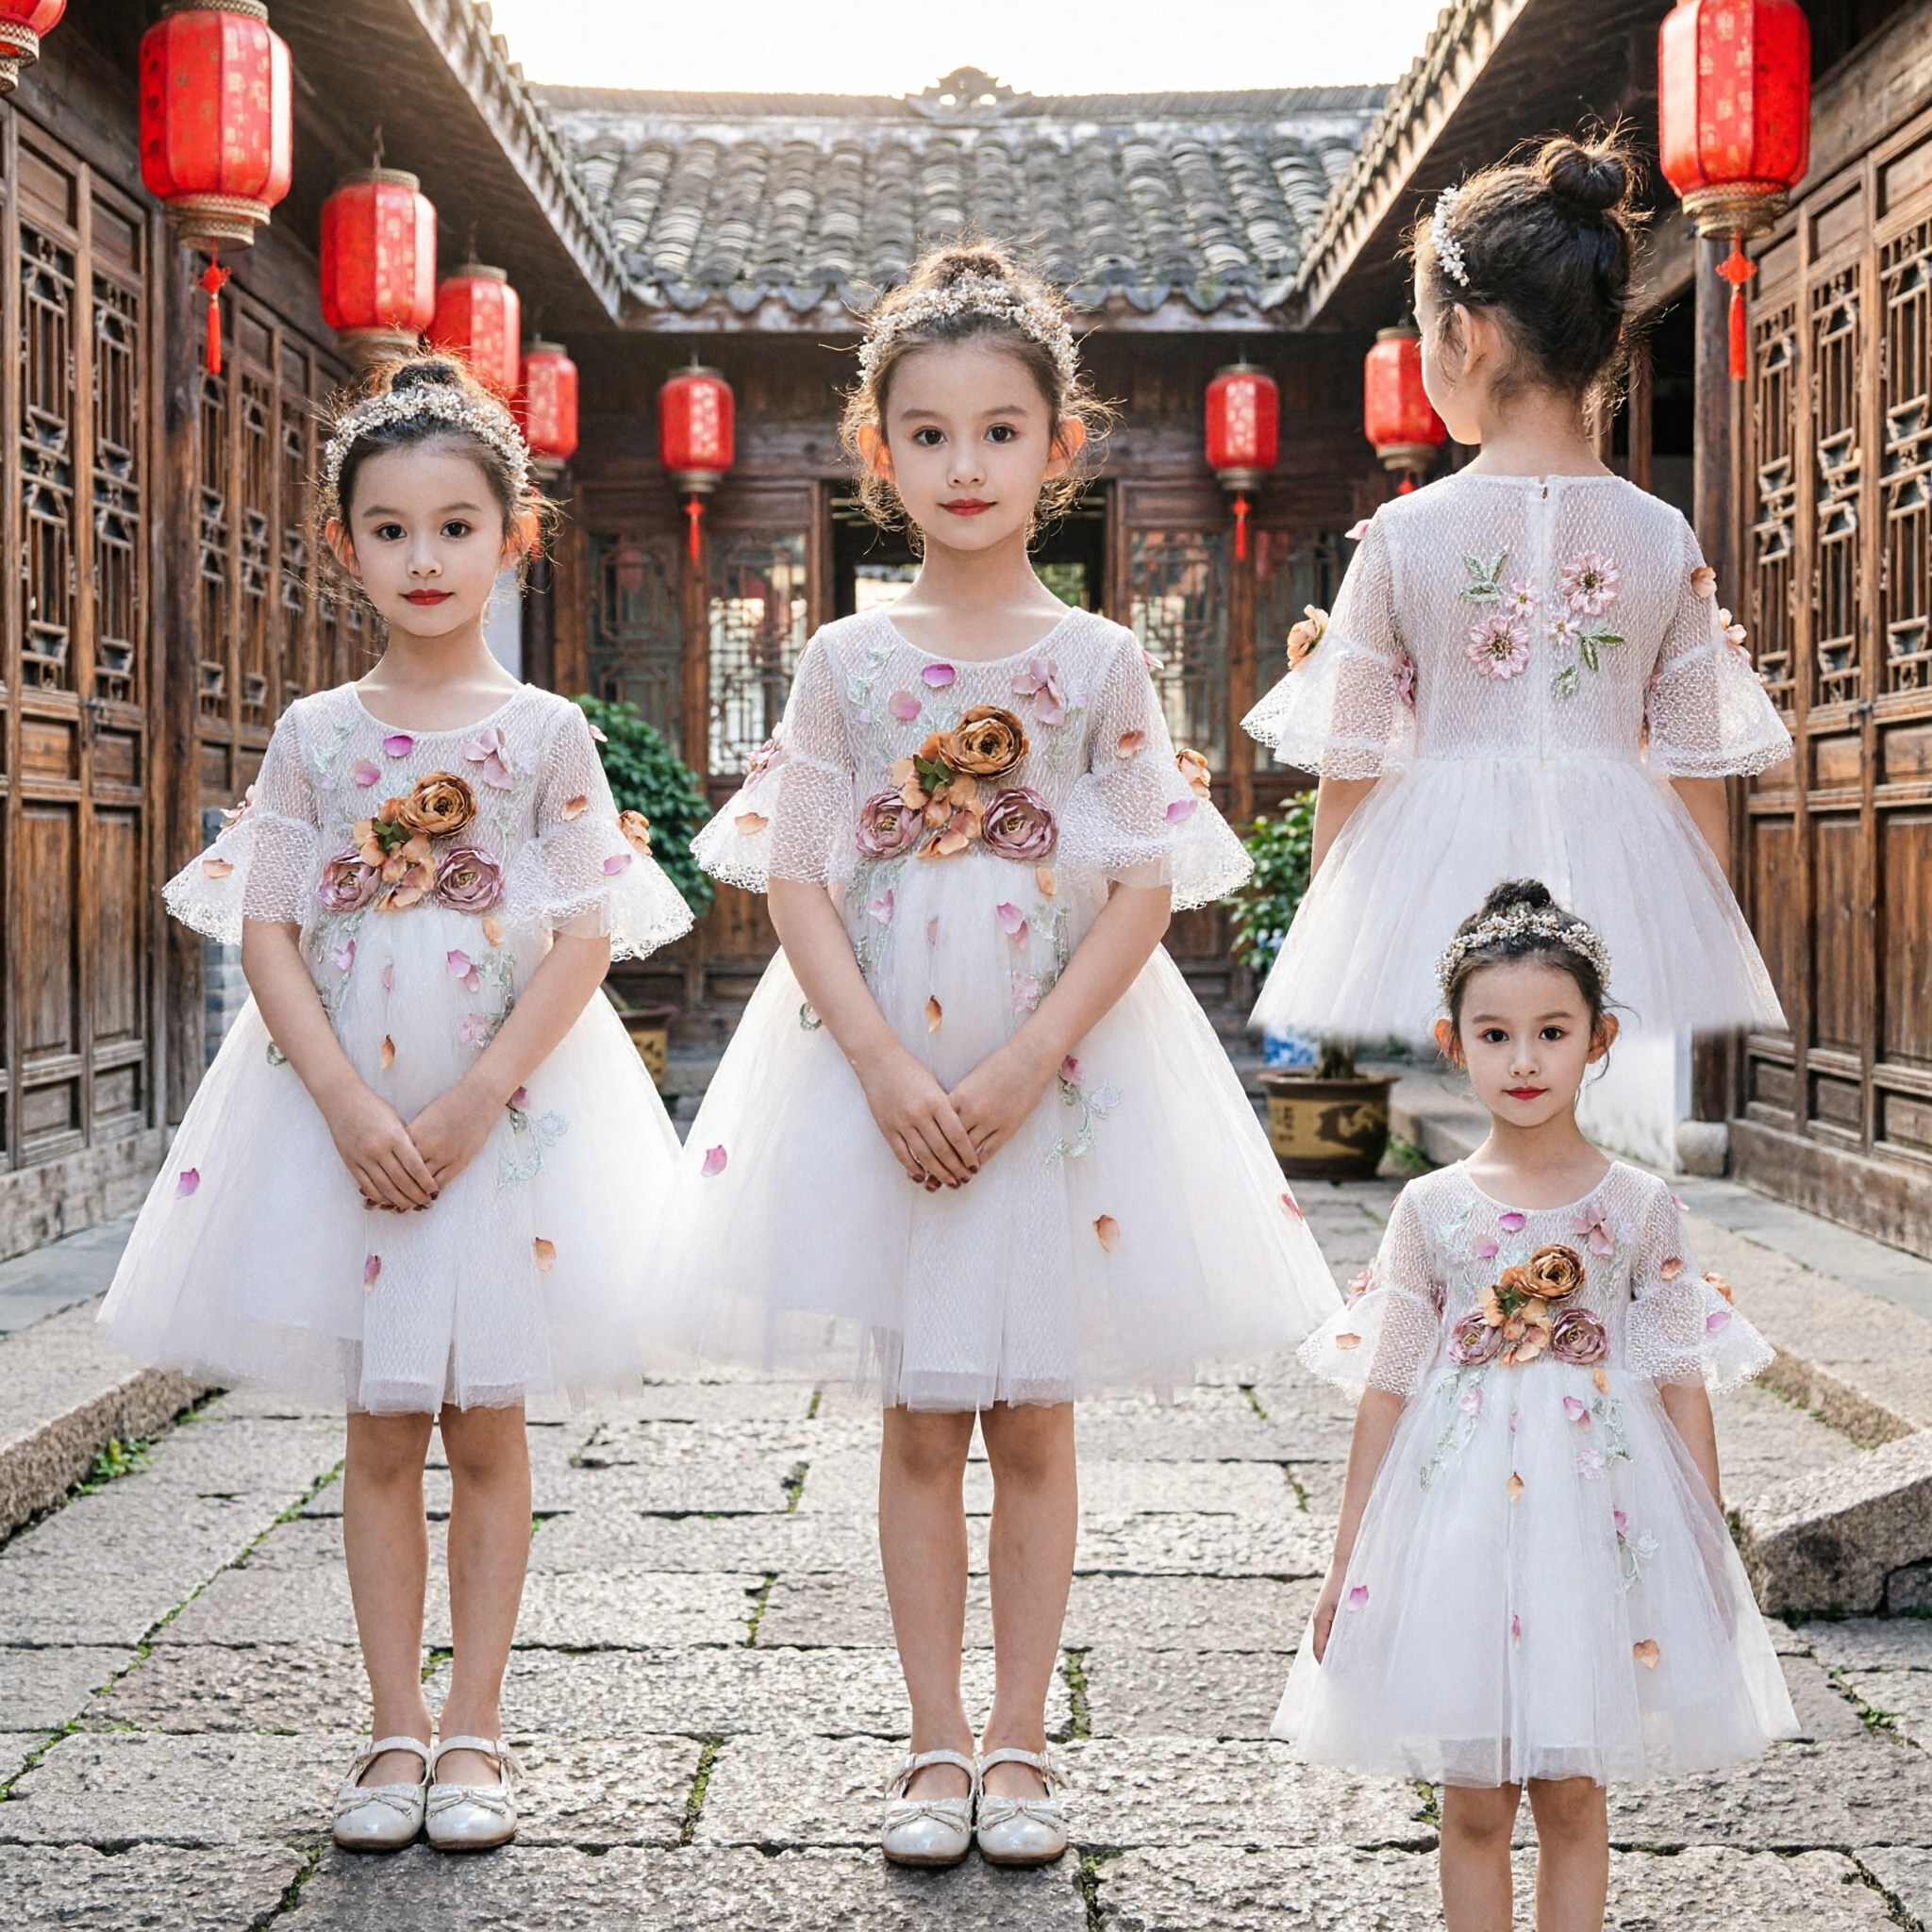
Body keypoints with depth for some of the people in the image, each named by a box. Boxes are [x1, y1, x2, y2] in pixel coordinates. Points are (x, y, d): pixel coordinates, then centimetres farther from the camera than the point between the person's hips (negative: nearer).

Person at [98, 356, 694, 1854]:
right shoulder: (316, 735, 3)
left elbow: (585, 941, -6)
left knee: (487, 1434, 5)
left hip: (507, 1108, -1)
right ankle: (397, 1731, 17)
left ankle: (472, 1733, 14)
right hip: (344, 1109, 2)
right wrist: (347, 1101, -13)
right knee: (380, 1437, 7)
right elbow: (266, 932, -1)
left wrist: (473, 1103, -15)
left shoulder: (544, 732, -1)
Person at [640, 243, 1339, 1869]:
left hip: (1059, 1071, 0)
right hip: (878, 1074, 1)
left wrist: (1024, 1065, -15)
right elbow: (799, 885, -2)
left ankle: (1020, 1742, 19)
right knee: (920, 1429, 7)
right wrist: (888, 1069, -14)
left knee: (1032, 1424, 7)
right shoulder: (849, 662, 1)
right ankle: (937, 1747, 18)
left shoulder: (1100, 660, 0)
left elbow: (1144, 892, -5)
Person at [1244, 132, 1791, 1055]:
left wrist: (1328, 914, 16)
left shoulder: (1401, 535, -6)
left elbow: (1350, 772, 0)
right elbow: (1699, 776, 4)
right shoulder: (1666, 538, 0)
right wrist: (1702, 945, 17)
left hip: (1441, 870, -2)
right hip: (1625, 883, 2)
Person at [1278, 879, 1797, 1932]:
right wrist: (1346, 1562, 6)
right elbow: (1386, 1393, 4)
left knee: (1571, 1798, 8)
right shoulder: (1430, 1208, 0)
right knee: (1473, 1805, 6)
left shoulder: (1640, 1205, -1)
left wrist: (1709, 1547, 3)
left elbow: (1682, 1389, 3)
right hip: (1460, 1517, 0)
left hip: (1599, 1513, 0)